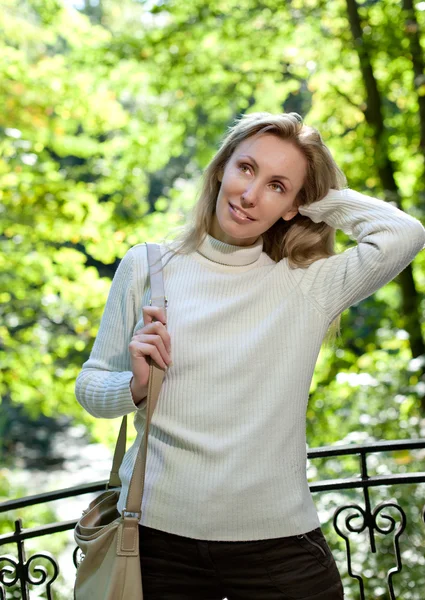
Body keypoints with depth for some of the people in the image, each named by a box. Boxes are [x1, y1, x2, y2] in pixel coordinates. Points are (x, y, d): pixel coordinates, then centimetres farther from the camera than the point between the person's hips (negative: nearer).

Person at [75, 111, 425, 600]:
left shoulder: (307, 286, 0)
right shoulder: (146, 266, 2)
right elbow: (90, 386, 8)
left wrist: (323, 198, -2)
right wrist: (134, 387, -13)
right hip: (159, 538, 1)